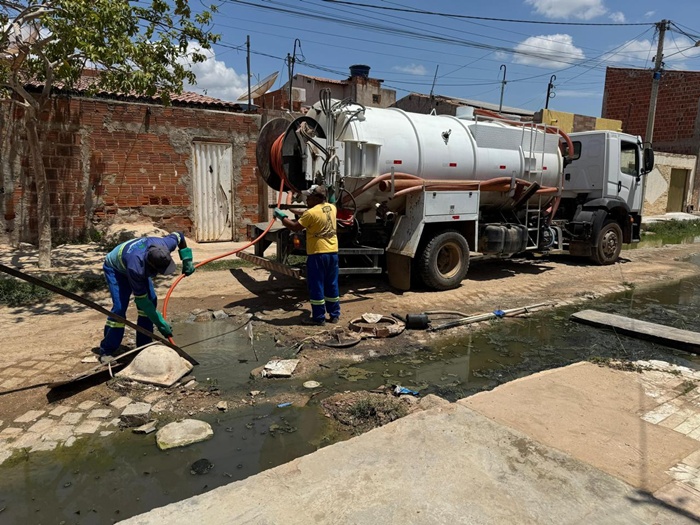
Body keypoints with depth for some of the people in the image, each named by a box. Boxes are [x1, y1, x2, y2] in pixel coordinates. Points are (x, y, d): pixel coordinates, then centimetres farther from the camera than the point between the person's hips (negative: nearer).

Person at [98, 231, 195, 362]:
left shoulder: (165, 245, -35)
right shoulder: (136, 268, -46)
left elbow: (178, 235, -9)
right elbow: (141, 299, -34)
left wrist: (187, 260, -14)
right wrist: (160, 323, -31)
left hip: (142, 266, 6)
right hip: (115, 268, -6)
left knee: (151, 301, -8)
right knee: (119, 307, -20)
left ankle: (143, 346, 4)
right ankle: (106, 352, -5)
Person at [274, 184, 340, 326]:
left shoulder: (311, 213, -15)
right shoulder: (331, 208, 6)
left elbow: (295, 227, -7)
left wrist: (281, 216, 4)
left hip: (318, 254, -7)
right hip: (332, 252, 7)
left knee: (316, 286, 2)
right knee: (332, 285, 14)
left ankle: (318, 318, 6)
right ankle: (334, 315, 20)